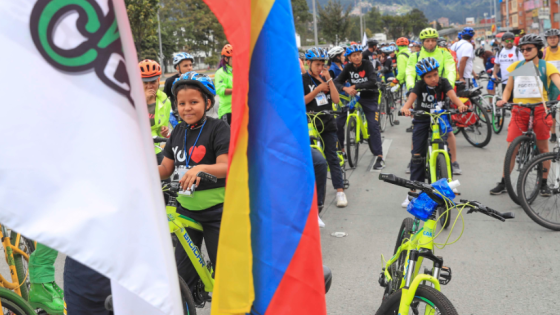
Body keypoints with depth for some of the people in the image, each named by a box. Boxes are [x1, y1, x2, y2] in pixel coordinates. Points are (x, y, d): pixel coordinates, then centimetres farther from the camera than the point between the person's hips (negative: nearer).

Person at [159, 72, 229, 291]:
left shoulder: (218, 128, -10)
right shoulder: (178, 132, 8)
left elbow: (225, 166, -21)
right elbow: (166, 168, 8)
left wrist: (201, 168, -39)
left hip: (216, 210, -5)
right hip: (186, 209, 6)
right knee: (183, 273, 11)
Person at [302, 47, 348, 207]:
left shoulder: (325, 79, 11)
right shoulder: (302, 80, -1)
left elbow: (336, 99, 1)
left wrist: (329, 80, -6)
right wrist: (318, 89, -14)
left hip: (327, 123, 3)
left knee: (332, 158, 2)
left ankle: (340, 191, 1)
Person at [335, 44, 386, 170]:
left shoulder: (368, 65, -12)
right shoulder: (348, 67, -3)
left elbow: (372, 82, -25)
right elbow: (337, 81, -8)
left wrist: (355, 86, -29)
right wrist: (345, 88, -29)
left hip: (369, 98, -4)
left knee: (373, 126, -11)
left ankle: (379, 157, -11)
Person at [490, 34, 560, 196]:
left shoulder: (546, 66, 0)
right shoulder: (516, 66, 10)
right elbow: (508, 87, 14)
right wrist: (504, 100, -6)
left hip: (539, 110, -2)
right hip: (519, 111, 2)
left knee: (543, 148, 6)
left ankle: (544, 184, 18)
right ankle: (503, 183, 9)